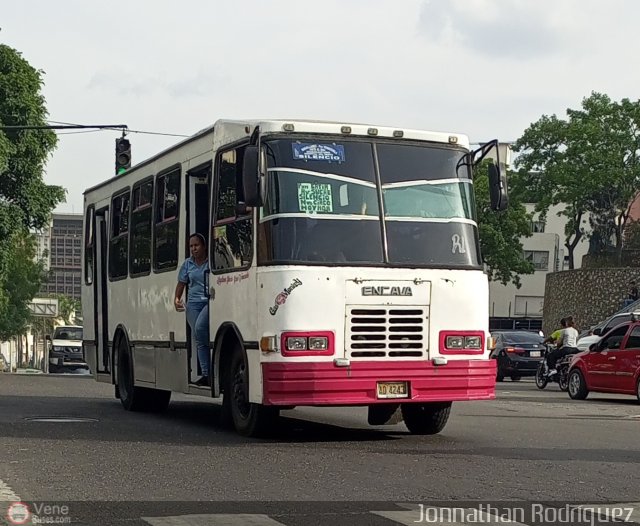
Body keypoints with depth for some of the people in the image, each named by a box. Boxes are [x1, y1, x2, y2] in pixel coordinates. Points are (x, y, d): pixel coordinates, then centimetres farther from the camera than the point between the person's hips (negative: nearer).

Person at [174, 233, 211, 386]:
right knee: (198, 338, 1)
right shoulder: (187, 264, 14)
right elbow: (181, 283, 20)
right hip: (194, 303, 5)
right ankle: (206, 374, 4)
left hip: (210, 301, -5)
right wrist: (177, 299, 6)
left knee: (200, 327, -28)